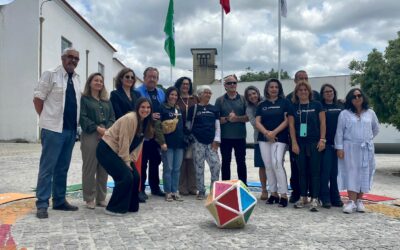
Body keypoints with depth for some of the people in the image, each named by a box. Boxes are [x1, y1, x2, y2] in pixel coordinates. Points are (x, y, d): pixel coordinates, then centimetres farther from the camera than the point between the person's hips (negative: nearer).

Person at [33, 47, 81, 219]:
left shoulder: (77, 79, 15)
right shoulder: (50, 75, -4)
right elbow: (38, 98, -4)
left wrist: (75, 124, 12)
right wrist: (46, 119, -3)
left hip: (71, 130, 6)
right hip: (53, 129, -6)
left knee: (62, 168, 12)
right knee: (47, 167, -2)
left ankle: (59, 201, 22)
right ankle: (42, 204, 4)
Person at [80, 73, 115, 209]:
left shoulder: (107, 101, 21)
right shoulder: (84, 99, 5)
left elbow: (112, 117, 12)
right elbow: (82, 117, -6)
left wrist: (107, 129, -7)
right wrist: (97, 128, -15)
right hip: (90, 136, -5)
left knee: (104, 168, 5)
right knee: (89, 168, -3)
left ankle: (101, 198, 13)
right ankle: (89, 199, 5)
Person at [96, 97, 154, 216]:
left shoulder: (146, 123, 4)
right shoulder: (130, 119, -22)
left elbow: (138, 143, 6)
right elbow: (123, 142, -22)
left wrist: (131, 160, -4)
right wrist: (126, 162, -16)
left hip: (119, 152, 9)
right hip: (107, 149, -9)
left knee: (135, 177, 1)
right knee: (125, 177, -16)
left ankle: (131, 206, 17)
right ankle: (113, 208, -4)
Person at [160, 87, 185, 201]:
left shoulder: (179, 109, 15)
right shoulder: (162, 108, -4)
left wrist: (184, 138, 15)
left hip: (179, 142, 6)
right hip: (168, 142, -6)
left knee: (177, 169, 8)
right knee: (168, 168, -1)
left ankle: (175, 191, 16)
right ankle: (168, 192, 9)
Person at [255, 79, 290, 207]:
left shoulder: (285, 102, 3)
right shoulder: (262, 105, 12)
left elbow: (287, 120, -5)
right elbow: (257, 122, 5)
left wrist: (274, 132, -14)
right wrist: (266, 132, -12)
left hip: (280, 138, -4)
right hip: (264, 139, 4)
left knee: (277, 164, -16)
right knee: (268, 166, 5)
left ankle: (283, 195, -9)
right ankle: (273, 193, 15)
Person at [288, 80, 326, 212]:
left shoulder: (317, 105, 3)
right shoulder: (293, 107, 7)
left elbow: (322, 122, 2)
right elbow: (291, 125, 4)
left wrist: (322, 139, -6)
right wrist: (294, 143, -3)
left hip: (314, 142, -2)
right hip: (300, 143, 2)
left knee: (314, 170, -2)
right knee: (302, 170, 7)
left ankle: (314, 199, 1)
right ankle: (303, 197, 18)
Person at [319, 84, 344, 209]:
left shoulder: (341, 106, 12)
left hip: (338, 143, 3)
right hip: (325, 143, -3)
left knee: (335, 172, 8)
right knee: (325, 171, -2)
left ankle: (335, 197, 18)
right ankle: (325, 198, 6)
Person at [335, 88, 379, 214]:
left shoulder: (370, 113, 9)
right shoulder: (344, 114, 0)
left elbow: (376, 128, 23)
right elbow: (339, 132, -2)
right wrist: (339, 148, -9)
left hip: (366, 149, 3)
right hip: (350, 148, -3)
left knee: (364, 174, 4)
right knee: (351, 174, -4)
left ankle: (359, 201, 13)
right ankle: (351, 202, -2)